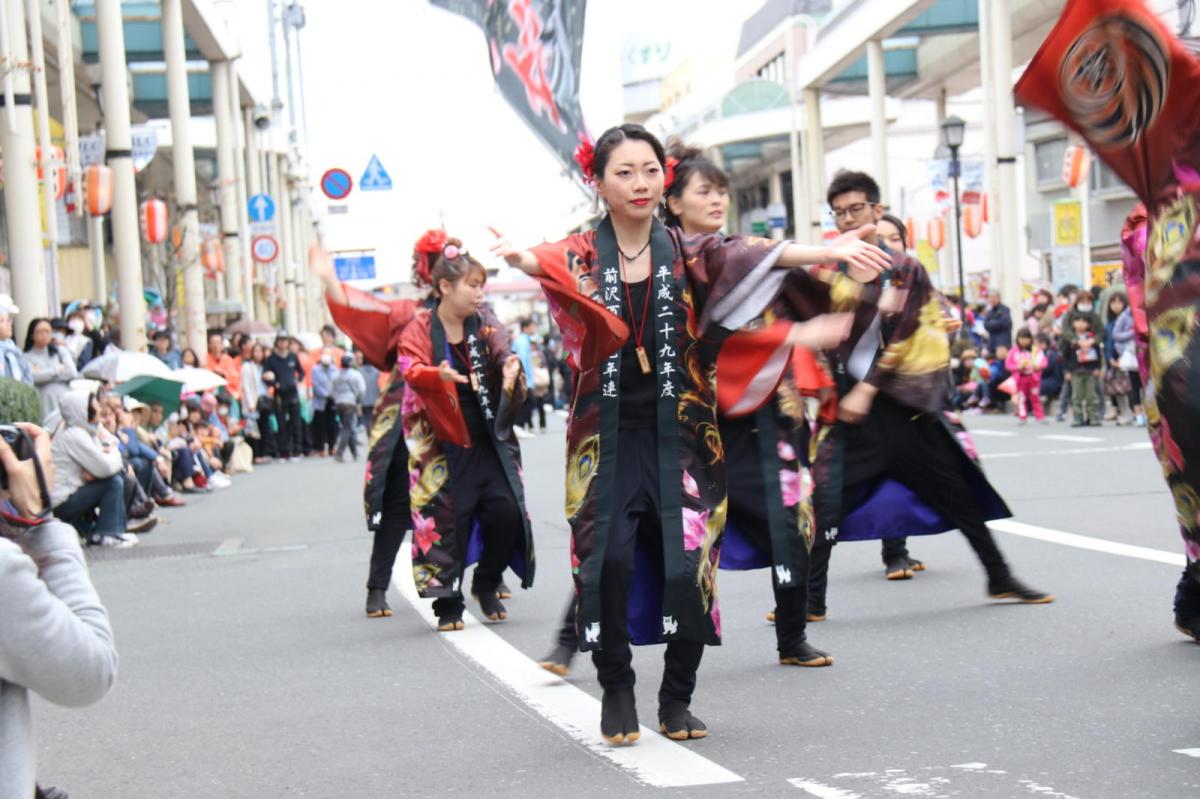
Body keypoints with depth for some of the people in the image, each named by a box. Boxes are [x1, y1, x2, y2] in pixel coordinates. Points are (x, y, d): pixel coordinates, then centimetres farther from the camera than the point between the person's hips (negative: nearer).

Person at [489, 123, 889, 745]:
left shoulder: (686, 253, 5)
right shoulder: (583, 254, 1)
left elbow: (746, 254, -10)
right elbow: (547, 262, -21)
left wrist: (828, 251, -28)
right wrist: (517, 257, -46)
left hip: (677, 431, 1)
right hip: (608, 433, -1)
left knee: (689, 560, -6)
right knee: (610, 559, -14)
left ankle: (676, 701, 12)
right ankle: (617, 692, 7)